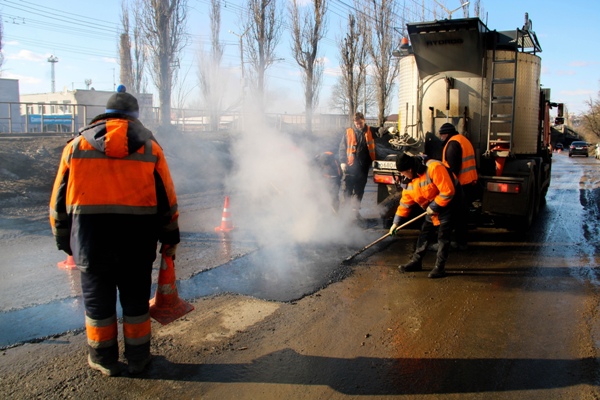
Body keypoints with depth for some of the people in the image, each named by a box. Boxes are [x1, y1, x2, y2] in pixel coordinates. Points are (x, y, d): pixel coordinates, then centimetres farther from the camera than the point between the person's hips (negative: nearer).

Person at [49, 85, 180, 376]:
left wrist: (65, 241, 15)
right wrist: (170, 238, 13)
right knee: (135, 297, 13)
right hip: (137, 237, 0)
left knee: (97, 297, 14)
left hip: (90, 235, 0)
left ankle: (104, 359, 26)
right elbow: (167, 197, 5)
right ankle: (138, 357, 25)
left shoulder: (76, 145, 8)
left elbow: (59, 198, 8)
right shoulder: (149, 147, 6)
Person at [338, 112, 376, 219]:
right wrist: (342, 162, -8)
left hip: (363, 167, 3)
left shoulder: (370, 131, 8)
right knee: (347, 190, -3)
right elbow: (342, 148, 2)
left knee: (359, 190, 11)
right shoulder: (348, 133, 2)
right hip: (350, 166, -2)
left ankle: (355, 209, 21)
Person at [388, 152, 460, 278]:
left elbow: (448, 191, -30)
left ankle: (440, 267, 2)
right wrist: (396, 222, 2)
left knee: (443, 236, -5)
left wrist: (434, 207, -22)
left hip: (447, 203, -7)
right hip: (432, 208, 8)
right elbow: (405, 202, 2)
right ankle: (416, 261, 20)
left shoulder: (434, 168, -31)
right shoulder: (410, 179, -5)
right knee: (424, 233, 10)